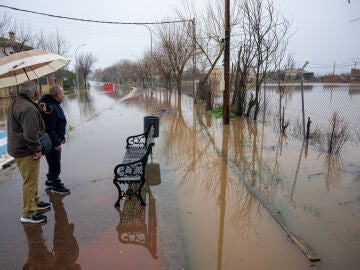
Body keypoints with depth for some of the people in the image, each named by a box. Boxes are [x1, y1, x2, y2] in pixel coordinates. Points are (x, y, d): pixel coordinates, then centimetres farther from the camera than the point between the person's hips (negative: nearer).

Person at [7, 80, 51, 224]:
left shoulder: (15, 104, 12)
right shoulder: (28, 108, -24)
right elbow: (31, 133, -27)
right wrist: (36, 149, -19)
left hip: (18, 148, 11)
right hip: (26, 151, -11)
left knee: (32, 180, 23)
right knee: (30, 181, -1)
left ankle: (35, 202, 38)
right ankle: (28, 214, 9)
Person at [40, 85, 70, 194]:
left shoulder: (54, 104, 10)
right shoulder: (50, 107, -25)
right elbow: (50, 128, -26)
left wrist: (62, 137, 22)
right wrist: (56, 143, -23)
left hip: (55, 139, 11)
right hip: (51, 141, -11)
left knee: (54, 162, 22)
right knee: (55, 163, 1)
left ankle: (51, 180, 38)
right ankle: (56, 186, 14)